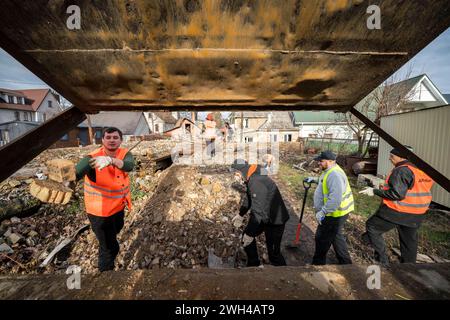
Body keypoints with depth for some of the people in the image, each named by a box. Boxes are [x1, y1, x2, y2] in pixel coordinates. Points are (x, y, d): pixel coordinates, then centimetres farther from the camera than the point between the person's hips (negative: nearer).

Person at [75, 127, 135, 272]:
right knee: (110, 247, 5)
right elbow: (77, 172, -41)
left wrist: (110, 160, -53)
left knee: (116, 229, 34)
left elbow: (129, 166, -34)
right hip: (100, 211, -5)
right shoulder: (92, 158, -22)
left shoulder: (125, 153, -12)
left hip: (118, 206, 6)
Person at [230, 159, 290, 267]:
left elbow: (259, 211, -33)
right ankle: (253, 264, 36)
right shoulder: (251, 179, 0)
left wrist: (250, 233, -27)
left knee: (274, 252, -1)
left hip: (275, 219, -10)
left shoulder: (256, 182, -32)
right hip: (264, 215, 10)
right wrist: (241, 214, 25)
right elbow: (248, 198, 16)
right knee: (246, 235, 18)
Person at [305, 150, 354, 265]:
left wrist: (322, 212, -30)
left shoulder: (334, 174, -27)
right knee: (336, 236, 25)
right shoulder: (330, 171, 7)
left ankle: (318, 262, 24)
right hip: (336, 213, 11)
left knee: (322, 238, 5)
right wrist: (315, 179, 19)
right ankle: (345, 262, 43)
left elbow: (335, 199, -34)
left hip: (334, 214, -11)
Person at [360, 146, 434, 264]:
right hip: (417, 214, 9)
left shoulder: (401, 170, -19)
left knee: (372, 227, 7)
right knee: (409, 240, 22)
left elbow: (397, 194, -25)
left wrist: (375, 191, -18)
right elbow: (418, 190, 16)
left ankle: (382, 260, 10)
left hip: (396, 211, -9)